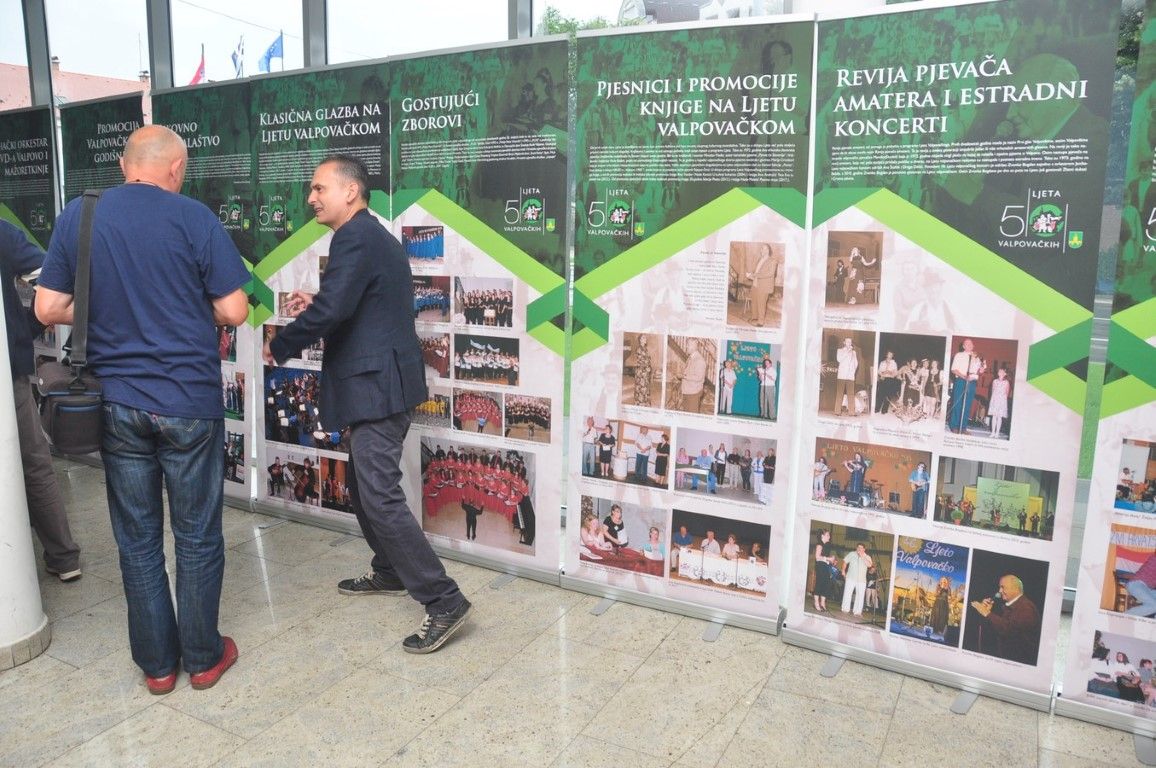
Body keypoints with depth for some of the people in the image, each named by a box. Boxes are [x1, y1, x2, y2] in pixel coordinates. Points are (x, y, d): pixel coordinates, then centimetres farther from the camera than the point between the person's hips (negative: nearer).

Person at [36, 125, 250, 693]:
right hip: (189, 401, -3)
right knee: (197, 535, 10)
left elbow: (48, 309, 2)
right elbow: (234, 310, -10)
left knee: (137, 537, 13)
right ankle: (203, 657, 23)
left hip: (118, 404, 3)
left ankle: (157, 662, 25)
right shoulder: (193, 218, -9)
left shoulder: (76, 217, 2)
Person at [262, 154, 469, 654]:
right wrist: (315, 305, 12)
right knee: (364, 487, 21)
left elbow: (332, 311, -24)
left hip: (377, 386, -11)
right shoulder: (373, 236, 19)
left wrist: (279, 348, -9)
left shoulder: (356, 238, -14)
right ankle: (389, 571, 35)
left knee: (380, 496, -11)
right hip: (380, 382, 11)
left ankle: (444, 601, -6)